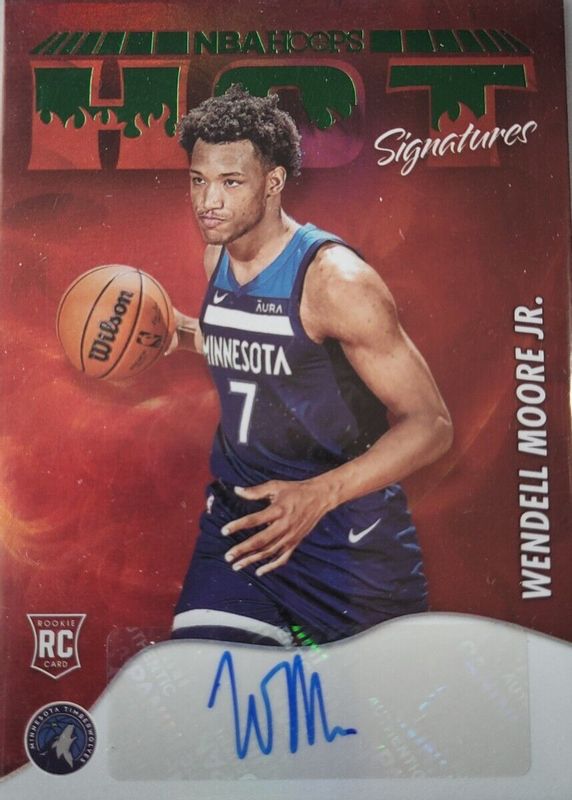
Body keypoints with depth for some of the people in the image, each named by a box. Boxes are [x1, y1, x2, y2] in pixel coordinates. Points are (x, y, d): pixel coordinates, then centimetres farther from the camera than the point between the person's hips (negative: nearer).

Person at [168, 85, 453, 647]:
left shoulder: (334, 278, -19)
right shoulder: (217, 257, 3)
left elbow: (430, 425, -19)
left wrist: (319, 494, -31)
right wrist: (181, 336, 6)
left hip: (344, 533, -5)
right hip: (237, 519, 5)